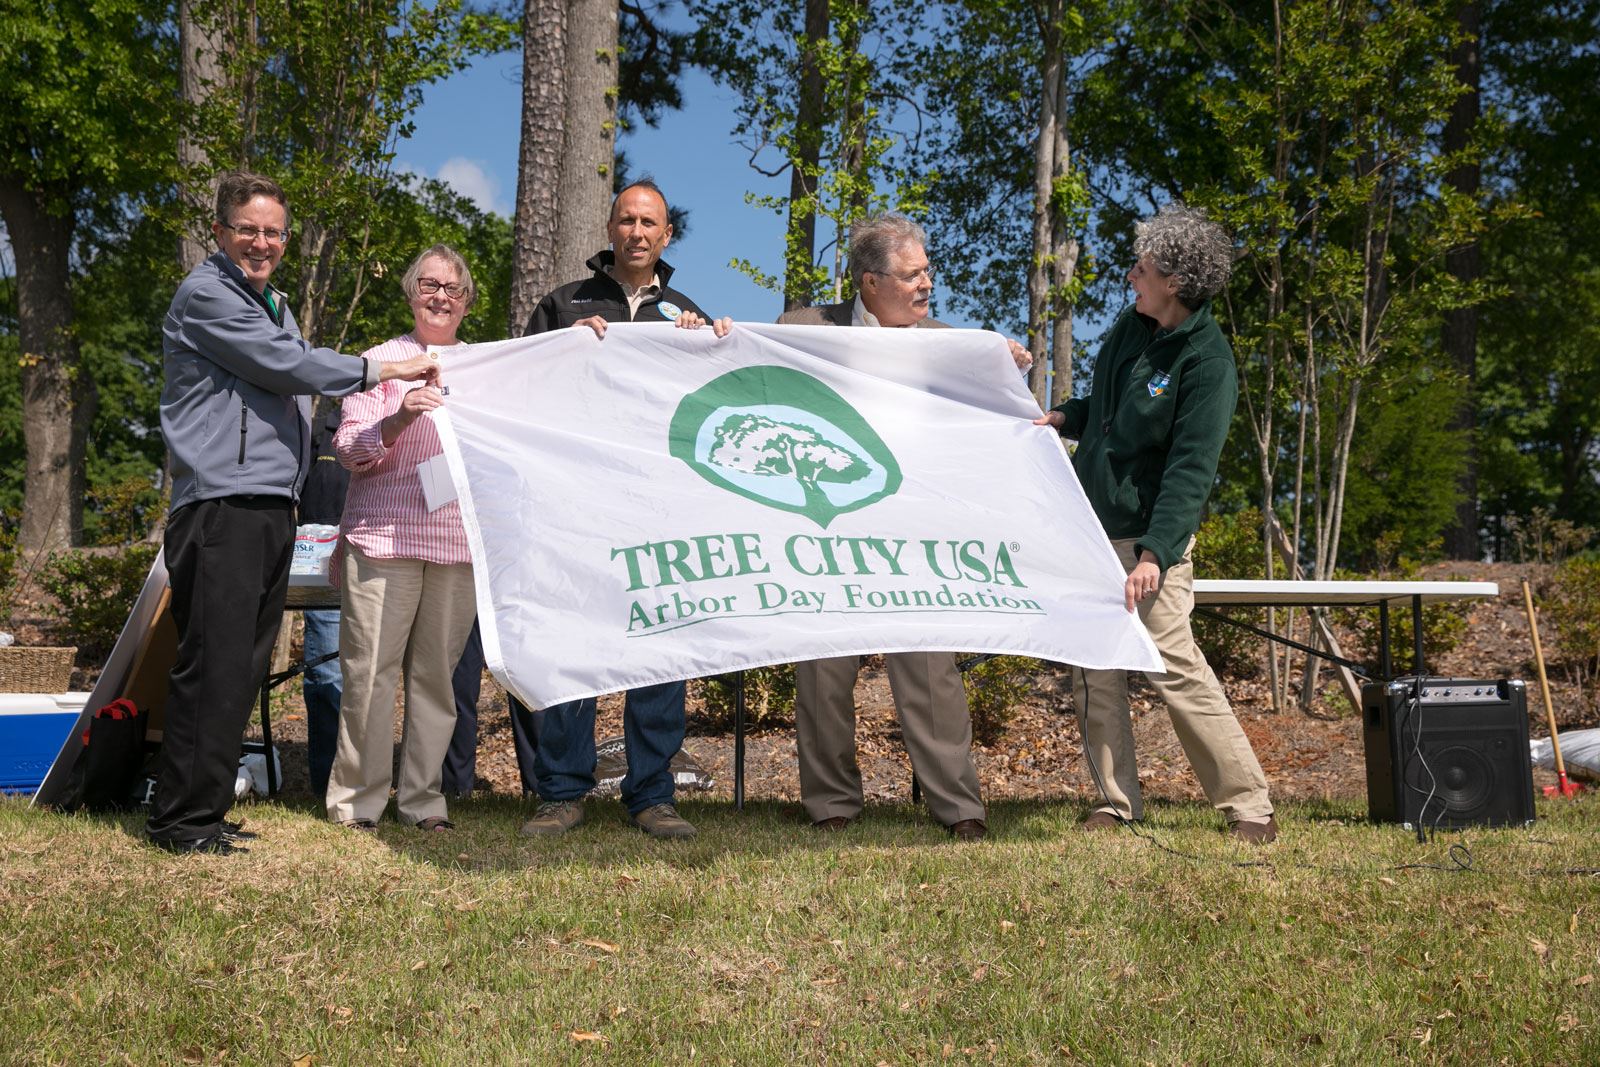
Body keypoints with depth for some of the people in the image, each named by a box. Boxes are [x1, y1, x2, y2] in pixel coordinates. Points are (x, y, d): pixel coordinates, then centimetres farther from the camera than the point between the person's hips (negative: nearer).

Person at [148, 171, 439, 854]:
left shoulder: (274, 305, 25)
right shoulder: (205, 295, -5)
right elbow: (284, 364, -12)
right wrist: (383, 370, -5)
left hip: (273, 507, 9)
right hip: (221, 504, -9)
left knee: (244, 667, 8)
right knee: (214, 664, -11)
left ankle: (206, 809, 14)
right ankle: (183, 820, -5)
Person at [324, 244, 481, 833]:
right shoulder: (381, 361, 8)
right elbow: (349, 450, 3)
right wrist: (399, 420, -18)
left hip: (459, 538, 3)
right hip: (385, 535, -3)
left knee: (438, 671, 2)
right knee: (370, 669, -5)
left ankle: (422, 797, 11)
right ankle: (357, 797, 5)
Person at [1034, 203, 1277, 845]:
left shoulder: (1207, 360, -15)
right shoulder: (1131, 326, 8)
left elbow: (1191, 469, -21)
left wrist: (1155, 553, -28)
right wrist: (1064, 417, 6)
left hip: (1147, 536, -7)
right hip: (1089, 530, 8)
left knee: (1176, 670, -10)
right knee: (1094, 674, 7)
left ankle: (1249, 808, -1)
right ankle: (1117, 803, 16)